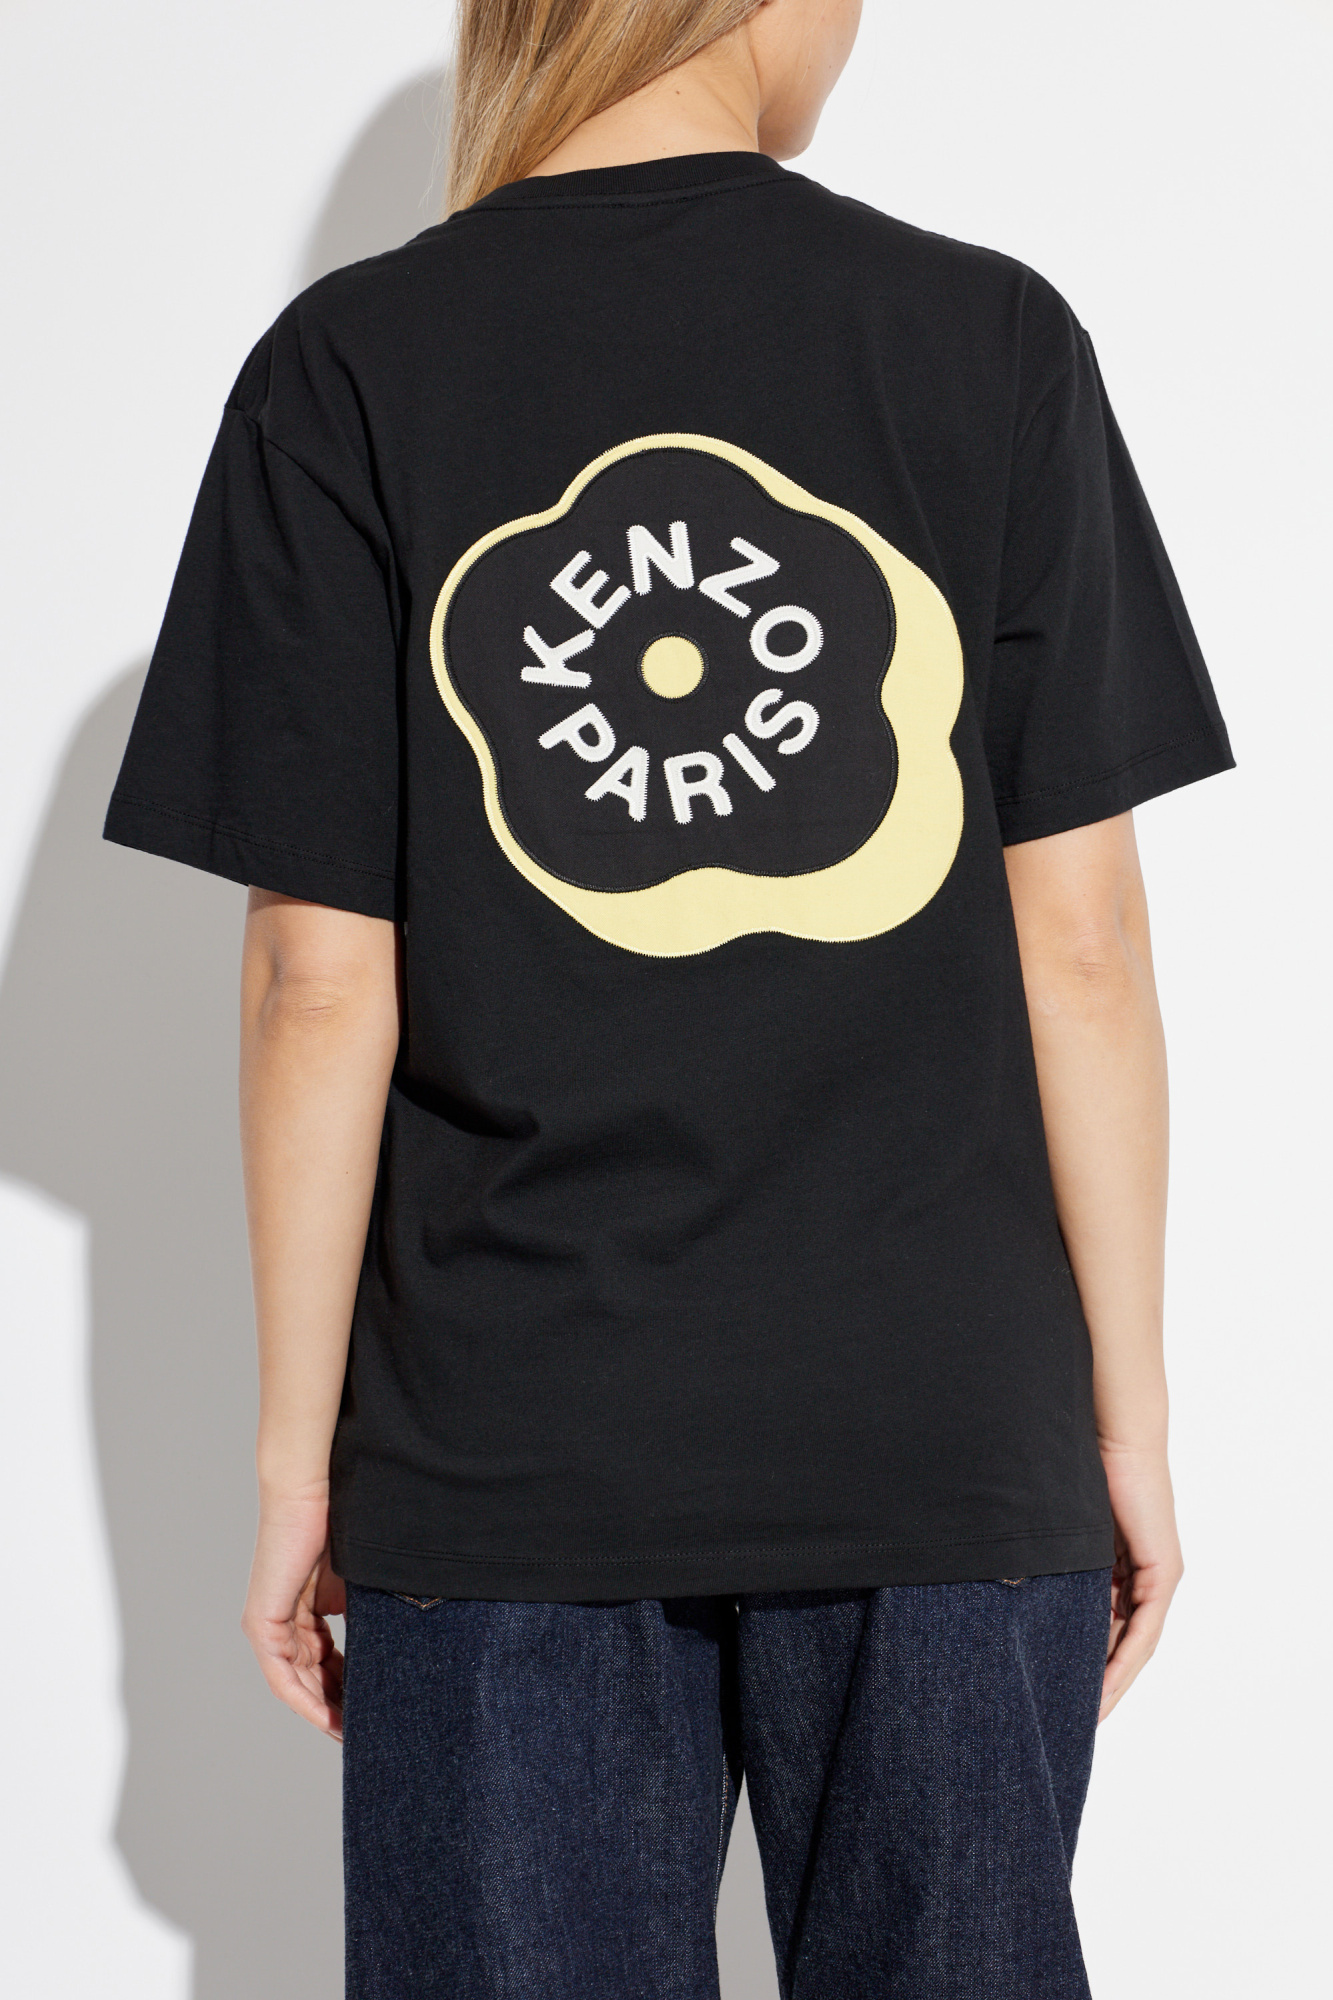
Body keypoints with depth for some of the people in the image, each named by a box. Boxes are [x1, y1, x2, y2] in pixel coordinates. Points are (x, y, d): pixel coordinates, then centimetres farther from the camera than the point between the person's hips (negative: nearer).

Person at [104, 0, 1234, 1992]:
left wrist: (297, 1451, 4)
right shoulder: (995, 339, -3)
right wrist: (1128, 1408, 6)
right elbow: (1080, 943, -3)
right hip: (942, 1436, 1)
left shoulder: (347, 371, -4)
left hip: (510, 1442, 0)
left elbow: (326, 984, -5)